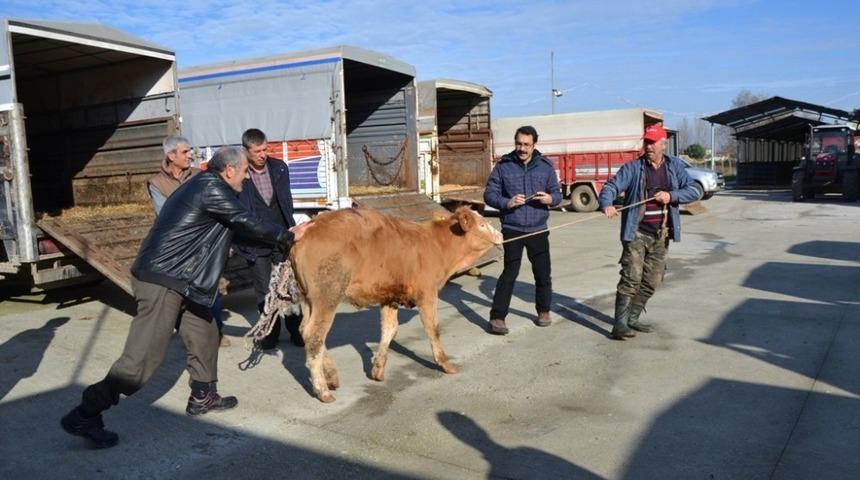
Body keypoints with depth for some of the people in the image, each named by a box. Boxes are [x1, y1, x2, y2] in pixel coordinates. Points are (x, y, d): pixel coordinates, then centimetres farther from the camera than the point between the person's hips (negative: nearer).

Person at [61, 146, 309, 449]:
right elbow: (247, 223, -10)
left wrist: (281, 235, 22)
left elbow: (236, 228, 23)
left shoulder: (204, 185, 17)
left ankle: (203, 397, 30)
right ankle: (85, 414, -1)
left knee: (204, 335, 17)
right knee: (144, 355, -8)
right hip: (162, 280, -11)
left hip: (172, 278, 11)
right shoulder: (212, 189, -14)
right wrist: (288, 237, 3)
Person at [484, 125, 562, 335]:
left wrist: (550, 198, -16)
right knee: (510, 273, -5)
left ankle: (544, 311, 30)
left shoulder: (545, 166, 4)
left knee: (543, 273, 10)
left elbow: (557, 193, 8)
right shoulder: (503, 166, -1)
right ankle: (497, 316, 2)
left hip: (538, 229, 2)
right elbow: (489, 194, -1)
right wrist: (507, 202, -19)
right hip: (512, 229, -2)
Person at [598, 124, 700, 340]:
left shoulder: (675, 167, 7)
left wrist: (671, 196, -15)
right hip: (636, 233, -4)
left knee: (651, 281, 10)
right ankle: (620, 324, -10)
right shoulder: (632, 168, -3)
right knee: (631, 278, -12)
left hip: (660, 235, 5)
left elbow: (694, 190, 2)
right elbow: (611, 186, -13)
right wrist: (607, 204, -34)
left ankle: (633, 318, 23)